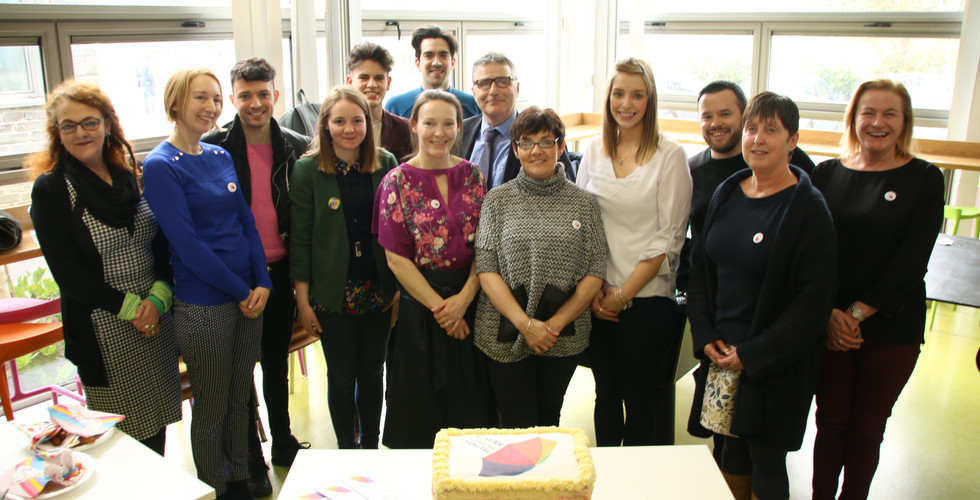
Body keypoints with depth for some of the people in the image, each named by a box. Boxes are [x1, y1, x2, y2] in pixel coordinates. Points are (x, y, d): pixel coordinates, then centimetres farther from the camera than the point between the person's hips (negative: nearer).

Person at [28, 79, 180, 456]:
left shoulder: (132, 175, 6)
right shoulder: (50, 189, -7)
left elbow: (163, 242, 5)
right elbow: (67, 272, -11)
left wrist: (158, 297, -10)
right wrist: (130, 306, -14)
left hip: (156, 316, 4)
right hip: (103, 330, -4)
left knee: (157, 423, 15)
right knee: (122, 432, 6)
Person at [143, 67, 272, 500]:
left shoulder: (221, 156, 8)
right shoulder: (160, 166, -11)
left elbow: (247, 222, 8)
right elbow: (187, 244, -16)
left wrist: (261, 283, -4)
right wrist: (241, 291, -12)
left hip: (248, 297, 6)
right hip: (203, 305, -6)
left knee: (240, 399, 18)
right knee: (211, 408, 9)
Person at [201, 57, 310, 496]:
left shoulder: (297, 148, 0)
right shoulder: (213, 147, -8)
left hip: (281, 272, 3)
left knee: (277, 362, 18)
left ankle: (283, 444, 36)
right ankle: (251, 461, 24)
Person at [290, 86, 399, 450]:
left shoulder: (386, 164, 1)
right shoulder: (308, 170, -5)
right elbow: (300, 238, -4)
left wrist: (399, 286, 2)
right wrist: (303, 300, -5)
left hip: (378, 291, 2)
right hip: (333, 293, -2)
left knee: (372, 374, 13)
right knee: (341, 378, 8)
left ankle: (371, 448, 32)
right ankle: (346, 451, 28)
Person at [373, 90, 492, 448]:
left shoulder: (472, 175, 3)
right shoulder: (398, 182, -5)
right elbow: (396, 258, -8)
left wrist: (464, 298, -13)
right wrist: (438, 307, -12)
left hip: (470, 301, 2)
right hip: (419, 306, -2)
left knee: (470, 399, 12)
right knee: (422, 401, 9)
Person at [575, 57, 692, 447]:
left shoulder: (669, 156, -5)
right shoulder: (594, 152, 7)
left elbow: (669, 238, -8)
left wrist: (624, 293, -9)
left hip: (647, 298, -3)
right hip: (597, 299, 3)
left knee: (637, 396, 6)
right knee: (605, 393, 12)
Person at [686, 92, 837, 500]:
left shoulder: (807, 207, -11)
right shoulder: (726, 194, 5)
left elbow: (813, 300, -14)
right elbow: (700, 269, 10)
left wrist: (752, 354, -15)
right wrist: (706, 337, -2)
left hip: (775, 364, -4)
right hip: (721, 354, 5)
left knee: (766, 464, 7)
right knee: (730, 450, 15)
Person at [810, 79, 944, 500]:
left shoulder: (924, 179, -1)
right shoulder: (826, 174, 4)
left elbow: (912, 260, -8)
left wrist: (858, 312, -14)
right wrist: (829, 313, -14)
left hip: (891, 328, -1)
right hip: (829, 325, 1)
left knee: (867, 428, 10)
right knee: (830, 421, 10)